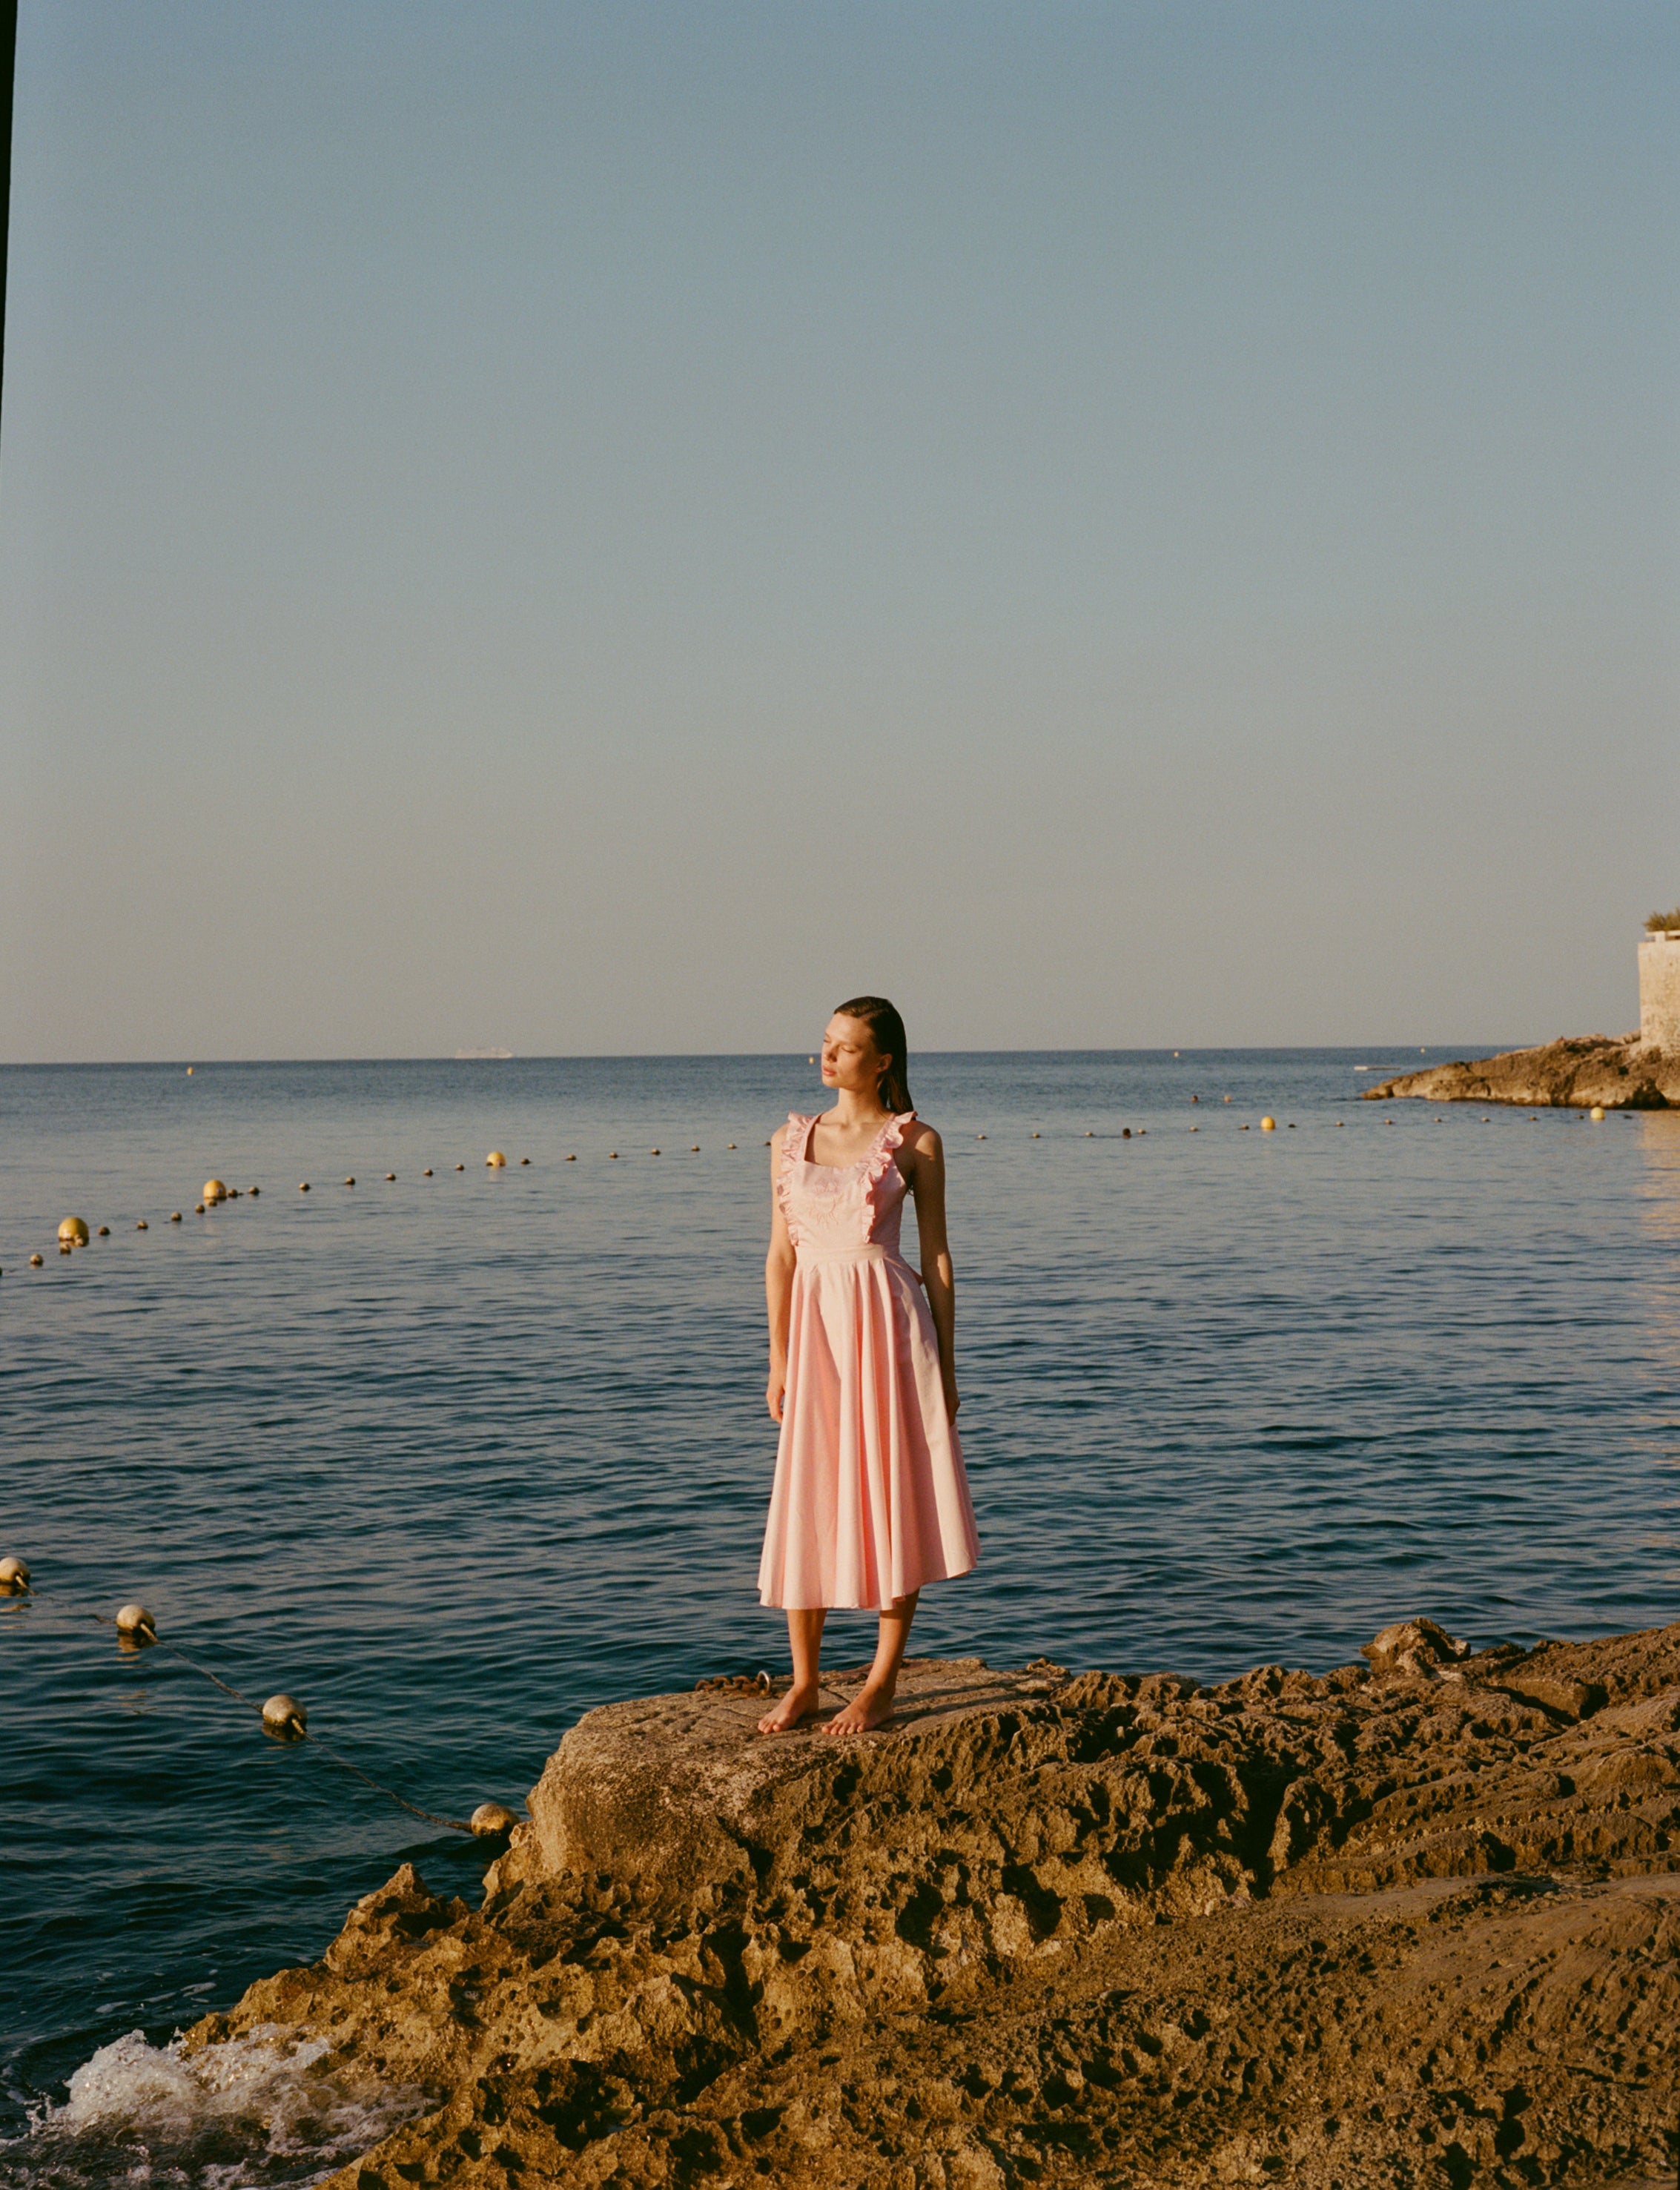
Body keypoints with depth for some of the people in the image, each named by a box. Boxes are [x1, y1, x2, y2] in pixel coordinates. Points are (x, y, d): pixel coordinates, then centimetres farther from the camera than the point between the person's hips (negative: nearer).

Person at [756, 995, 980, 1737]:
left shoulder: (914, 1142, 0)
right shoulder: (791, 1140, 9)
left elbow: (936, 1255, 1)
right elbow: (781, 1254, 11)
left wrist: (945, 1363, -1)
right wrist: (778, 1357, 6)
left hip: (888, 1320, -3)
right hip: (815, 1322, 4)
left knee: (893, 1495, 0)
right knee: (805, 1501, 3)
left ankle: (882, 1683, 8)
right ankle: (803, 1682, 12)